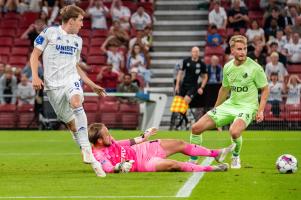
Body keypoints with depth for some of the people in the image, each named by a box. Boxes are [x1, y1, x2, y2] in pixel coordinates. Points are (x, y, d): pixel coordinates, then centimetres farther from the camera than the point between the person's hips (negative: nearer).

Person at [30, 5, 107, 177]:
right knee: (71, 124, 1)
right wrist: (35, 76, -10)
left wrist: (92, 85, 24)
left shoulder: (78, 40, 17)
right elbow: (35, 55, 4)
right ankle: (91, 161, 12)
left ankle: (87, 150, -37)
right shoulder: (49, 32, 2)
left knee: (76, 103, -32)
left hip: (72, 80, 2)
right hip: (53, 85, -2)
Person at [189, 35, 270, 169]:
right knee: (196, 128, -5)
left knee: (234, 131, -37)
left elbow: (265, 89, -3)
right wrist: (215, 110, 25)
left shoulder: (255, 68, -12)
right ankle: (193, 161, 14)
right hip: (230, 104, 6)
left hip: (247, 106, -6)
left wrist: (260, 110, -13)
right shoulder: (227, 67, 4)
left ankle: (235, 157, -5)